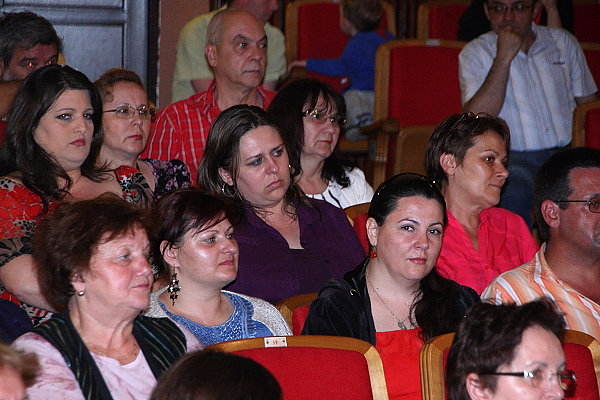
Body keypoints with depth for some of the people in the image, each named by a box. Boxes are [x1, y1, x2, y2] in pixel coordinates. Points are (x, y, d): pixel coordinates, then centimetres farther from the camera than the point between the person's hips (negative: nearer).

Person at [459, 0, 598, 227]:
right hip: (514, 158, -3)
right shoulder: (475, 53, 5)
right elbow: (475, 119, -10)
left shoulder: (563, 42, 14)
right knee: (511, 193, -36)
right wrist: (503, 57, -12)